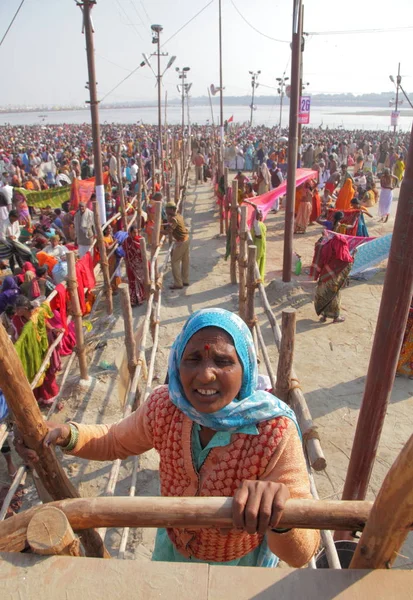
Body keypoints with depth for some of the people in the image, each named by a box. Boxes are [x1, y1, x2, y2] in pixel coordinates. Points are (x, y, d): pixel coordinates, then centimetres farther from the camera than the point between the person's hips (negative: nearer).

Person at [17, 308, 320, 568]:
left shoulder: (275, 432, -34)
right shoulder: (164, 405, -23)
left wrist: (279, 508, -57)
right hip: (173, 550, 3)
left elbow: (303, 554, -33)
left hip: (238, 565, -3)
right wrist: (67, 434, -25)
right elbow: (115, 442, -3)